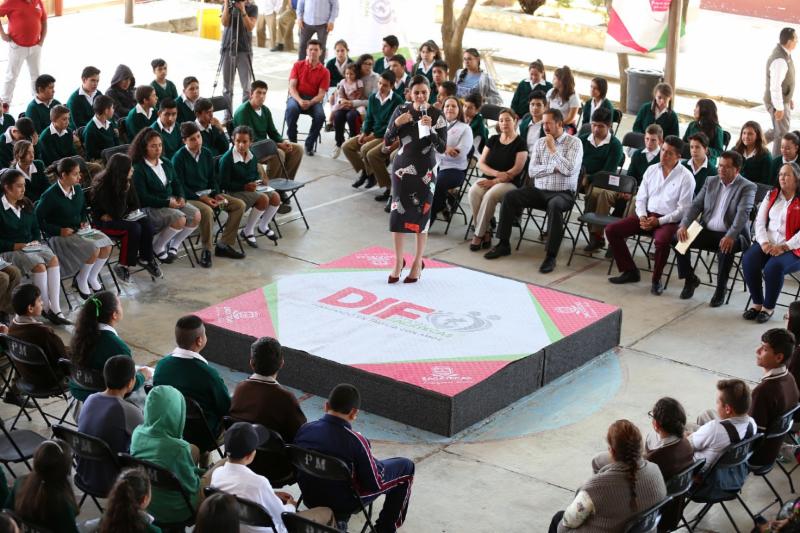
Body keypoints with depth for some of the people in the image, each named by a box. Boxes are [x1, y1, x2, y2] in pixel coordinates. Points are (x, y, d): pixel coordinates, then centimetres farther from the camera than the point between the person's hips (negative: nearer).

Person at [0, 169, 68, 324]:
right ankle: (46, 309, -20)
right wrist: (15, 246, -18)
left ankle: (55, 309, -31)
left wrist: (36, 241, 0)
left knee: (53, 259, -25)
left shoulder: (26, 204, 13)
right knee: (39, 265, -32)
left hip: (31, 246, 6)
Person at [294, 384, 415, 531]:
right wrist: (376, 464, 4)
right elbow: (376, 483, -18)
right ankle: (385, 528, 20)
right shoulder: (355, 440, -27)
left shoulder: (304, 429, -12)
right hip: (343, 502, -6)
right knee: (405, 466, 10)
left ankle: (338, 518, 33)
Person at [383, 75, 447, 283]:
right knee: (398, 213, 0)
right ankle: (398, 262, 14)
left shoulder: (437, 115, -6)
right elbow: (386, 144, 1)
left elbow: (442, 148, -11)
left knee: (421, 215, 4)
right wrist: (396, 123, -15)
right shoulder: (401, 110, 0)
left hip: (424, 172, -2)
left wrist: (430, 128, -25)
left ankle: (418, 263, 17)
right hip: (402, 169, 2)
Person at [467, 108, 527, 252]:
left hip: (510, 183, -4)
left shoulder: (520, 143, 0)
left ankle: (478, 234, -23)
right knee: (473, 192, -29)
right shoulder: (492, 140, 15)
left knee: (490, 195, -35)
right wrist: (496, 173, -11)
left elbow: (516, 170, -8)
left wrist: (495, 180, -15)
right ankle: (485, 232, -20)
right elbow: (481, 164, 8)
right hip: (488, 179, 4)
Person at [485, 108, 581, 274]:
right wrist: (554, 167, -11)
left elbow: (569, 170, -17)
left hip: (563, 193, -5)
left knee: (554, 206, -39)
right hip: (539, 190, 5)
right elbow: (532, 171, 2)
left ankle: (551, 256, -34)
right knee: (509, 197, -15)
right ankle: (504, 244, -6)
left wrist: (553, 149, -10)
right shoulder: (540, 142, 12)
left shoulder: (574, 143, -2)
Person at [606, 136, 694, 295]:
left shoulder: (686, 177, -5)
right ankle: (630, 271, 3)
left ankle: (656, 280, -14)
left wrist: (659, 221, -17)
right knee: (611, 230, -10)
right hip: (646, 215, 6)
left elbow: (683, 209, -10)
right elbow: (641, 197, 14)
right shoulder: (651, 170, 11)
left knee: (661, 240, -39)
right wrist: (642, 216, -6)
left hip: (669, 220, -6)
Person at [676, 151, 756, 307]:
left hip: (730, 235, -5)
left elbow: (743, 213, -20)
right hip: (707, 231, 5)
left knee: (726, 247, -38)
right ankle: (690, 279, 2)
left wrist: (730, 236, -37)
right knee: (679, 237, -17)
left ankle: (721, 288, -16)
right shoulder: (711, 181, 12)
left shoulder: (747, 187, -5)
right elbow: (696, 205, 7)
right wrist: (684, 225, -12)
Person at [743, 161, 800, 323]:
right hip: (767, 244, 5)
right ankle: (757, 303, -8)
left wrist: (783, 247, -20)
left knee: (774, 266, -33)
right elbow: (760, 222, 8)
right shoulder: (771, 195, 15)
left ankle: (769, 307, -12)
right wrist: (764, 243, -9)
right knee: (748, 260, -24)